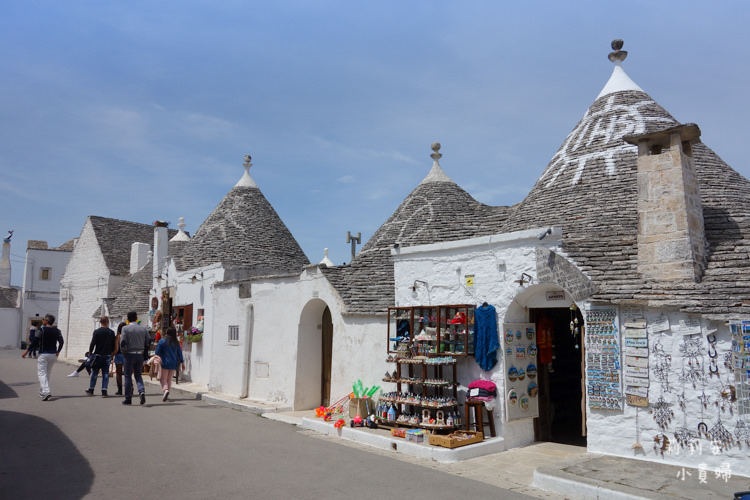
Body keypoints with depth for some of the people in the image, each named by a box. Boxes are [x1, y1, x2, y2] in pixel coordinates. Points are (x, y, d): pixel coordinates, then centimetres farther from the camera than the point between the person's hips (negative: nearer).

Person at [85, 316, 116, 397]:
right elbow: (114, 346, 6)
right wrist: (111, 355, 17)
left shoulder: (97, 331, -7)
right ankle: (104, 391, 1)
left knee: (94, 373, 12)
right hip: (107, 355, 1)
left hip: (98, 355, -1)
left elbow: (92, 344, -8)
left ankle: (91, 389, 22)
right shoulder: (111, 332, 2)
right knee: (105, 373, 4)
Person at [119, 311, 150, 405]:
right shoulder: (143, 328, 6)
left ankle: (128, 398, 9)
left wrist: (123, 352, 2)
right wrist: (145, 353, 11)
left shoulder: (125, 328, -5)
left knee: (128, 376, 6)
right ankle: (142, 391, -12)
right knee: (138, 375, 13)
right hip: (140, 354, 3)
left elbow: (123, 342, -12)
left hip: (129, 354, -3)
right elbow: (149, 340, 4)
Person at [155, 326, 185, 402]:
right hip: (173, 364, 4)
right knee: (169, 379, 14)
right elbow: (180, 353, 7)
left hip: (164, 363, -4)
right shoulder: (176, 343, 2)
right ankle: (165, 395, 18)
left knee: (163, 379, 0)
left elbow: (157, 353, -5)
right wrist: (182, 363, 14)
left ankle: (165, 390, -26)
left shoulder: (162, 341, -8)